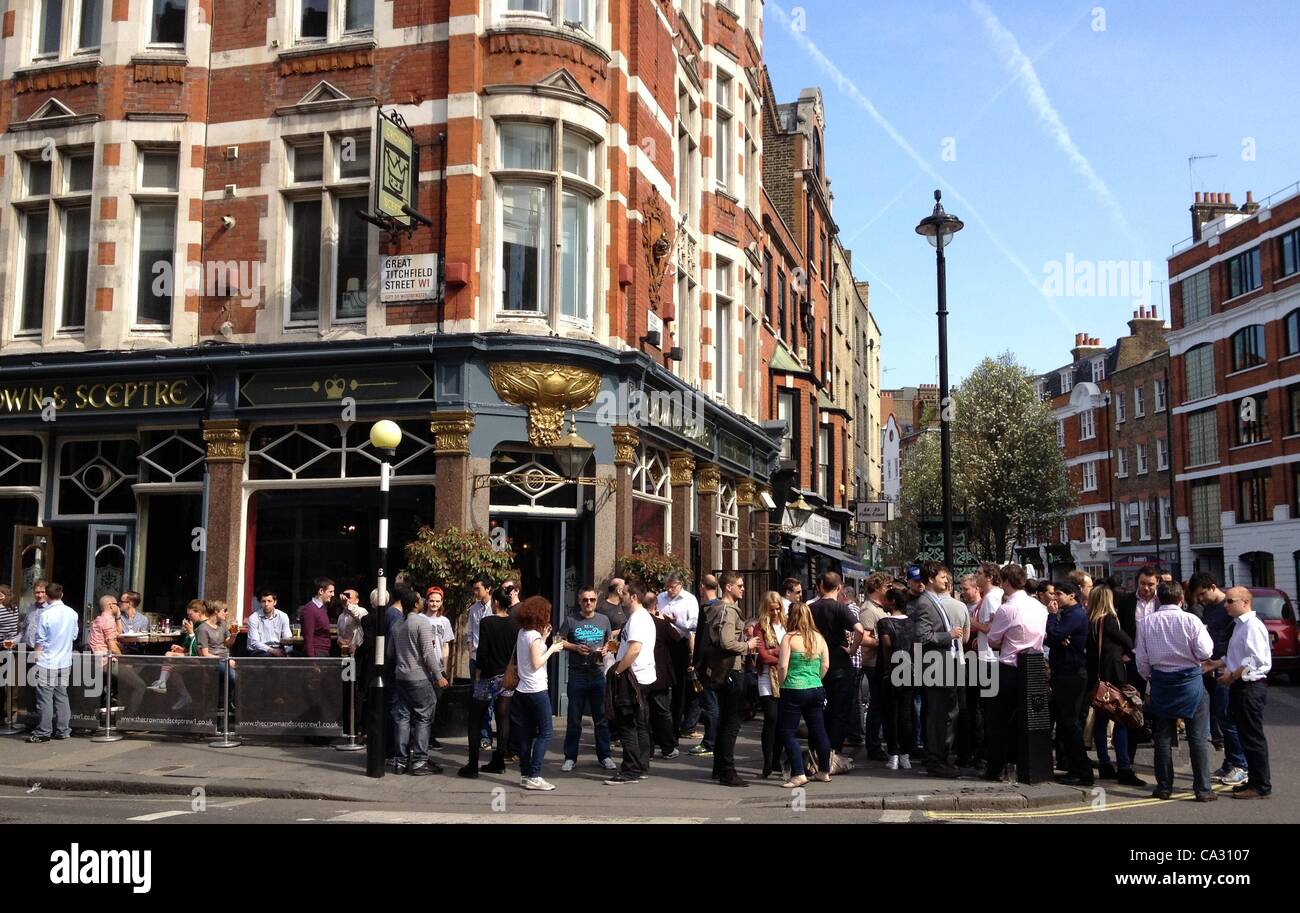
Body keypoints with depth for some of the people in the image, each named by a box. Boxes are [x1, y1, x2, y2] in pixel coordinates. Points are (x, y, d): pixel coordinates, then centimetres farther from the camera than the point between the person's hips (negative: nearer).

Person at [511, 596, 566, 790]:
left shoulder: (522, 633, 10)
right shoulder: (534, 636, -14)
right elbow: (536, 664, -17)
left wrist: (543, 638, 11)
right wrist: (552, 649, -8)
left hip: (523, 690, 8)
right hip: (537, 690, -8)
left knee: (526, 734, 10)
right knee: (545, 733, -4)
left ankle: (525, 774, 13)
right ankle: (534, 776, -8)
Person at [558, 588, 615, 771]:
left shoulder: (603, 620, 8)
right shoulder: (570, 620, 1)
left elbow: (610, 641, 19)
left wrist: (605, 650, -3)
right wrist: (575, 648, -12)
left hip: (598, 674, 2)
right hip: (577, 675, -2)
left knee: (601, 718, 7)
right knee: (574, 719, 5)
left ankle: (604, 756, 16)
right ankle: (570, 757, 13)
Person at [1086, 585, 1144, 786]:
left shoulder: (1088, 621, 5)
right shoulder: (1109, 620, -12)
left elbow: (1089, 647, 10)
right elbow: (1128, 642, -2)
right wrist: (1127, 654, 18)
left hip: (1095, 677, 7)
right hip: (1113, 675, -7)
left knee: (1100, 719, 11)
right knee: (1121, 720, -5)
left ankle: (1104, 766, 17)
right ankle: (1124, 769, -9)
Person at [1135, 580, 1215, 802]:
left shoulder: (1146, 623, -2)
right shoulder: (1190, 620, -11)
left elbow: (1142, 659, 1)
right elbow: (1204, 653, -11)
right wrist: (1205, 634, 7)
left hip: (1161, 681, 2)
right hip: (1190, 680, -2)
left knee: (1162, 737, 10)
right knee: (1198, 737, 5)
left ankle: (1164, 787, 15)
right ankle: (1202, 789, 7)